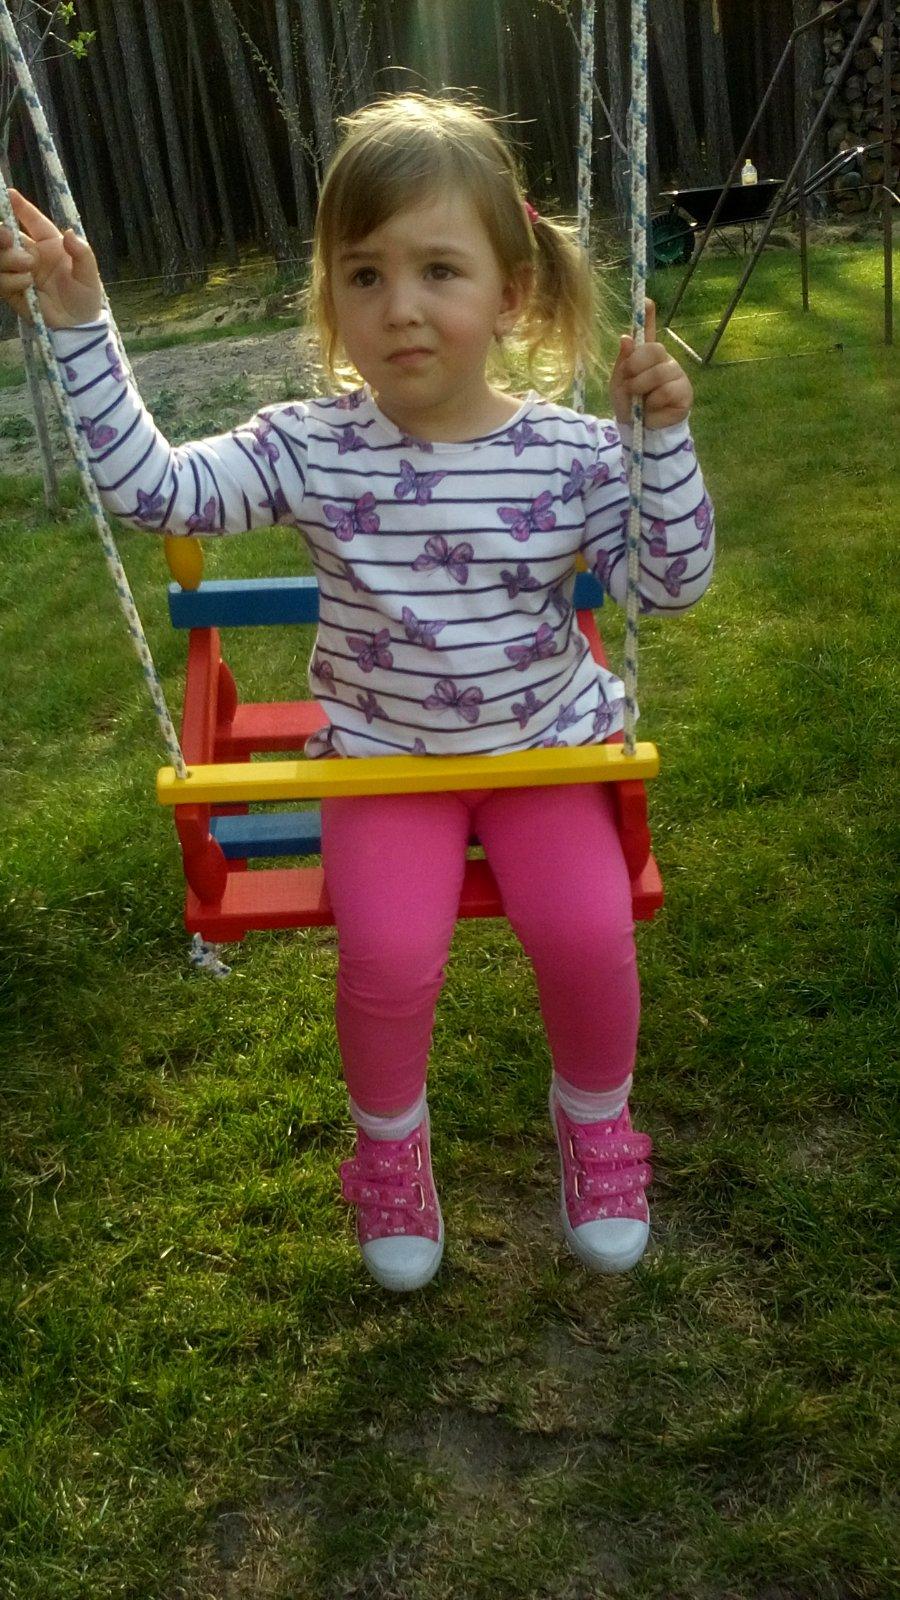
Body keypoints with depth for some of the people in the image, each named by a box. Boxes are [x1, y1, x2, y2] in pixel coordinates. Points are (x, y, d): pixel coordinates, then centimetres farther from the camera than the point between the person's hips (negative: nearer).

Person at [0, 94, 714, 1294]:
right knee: (389, 951, -20)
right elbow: (151, 489, -13)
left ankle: (595, 1121, 18)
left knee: (588, 932, -17)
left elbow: (671, 586, -9)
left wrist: (664, 437, -21)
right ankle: (389, 1144, 15)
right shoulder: (311, 449, -10)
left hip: (545, 744, 1)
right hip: (383, 755, 0)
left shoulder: (573, 451, -10)